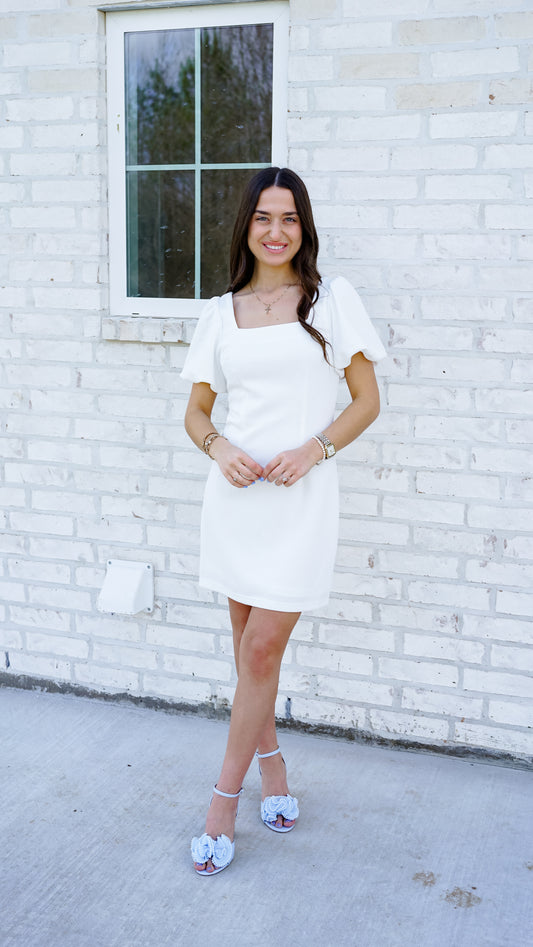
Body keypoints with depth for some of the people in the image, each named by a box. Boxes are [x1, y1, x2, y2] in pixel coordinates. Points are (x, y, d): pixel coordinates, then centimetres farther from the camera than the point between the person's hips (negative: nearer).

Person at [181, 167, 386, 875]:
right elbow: (196, 411, 14)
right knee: (249, 645, 12)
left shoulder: (332, 299, 2)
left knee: (262, 650, -2)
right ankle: (272, 768, 34)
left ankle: (225, 801, 14)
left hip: (301, 498, -3)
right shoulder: (221, 313, 10)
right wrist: (220, 448, -8)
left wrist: (313, 449, -13)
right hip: (235, 494, 3)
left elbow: (367, 400, 3)